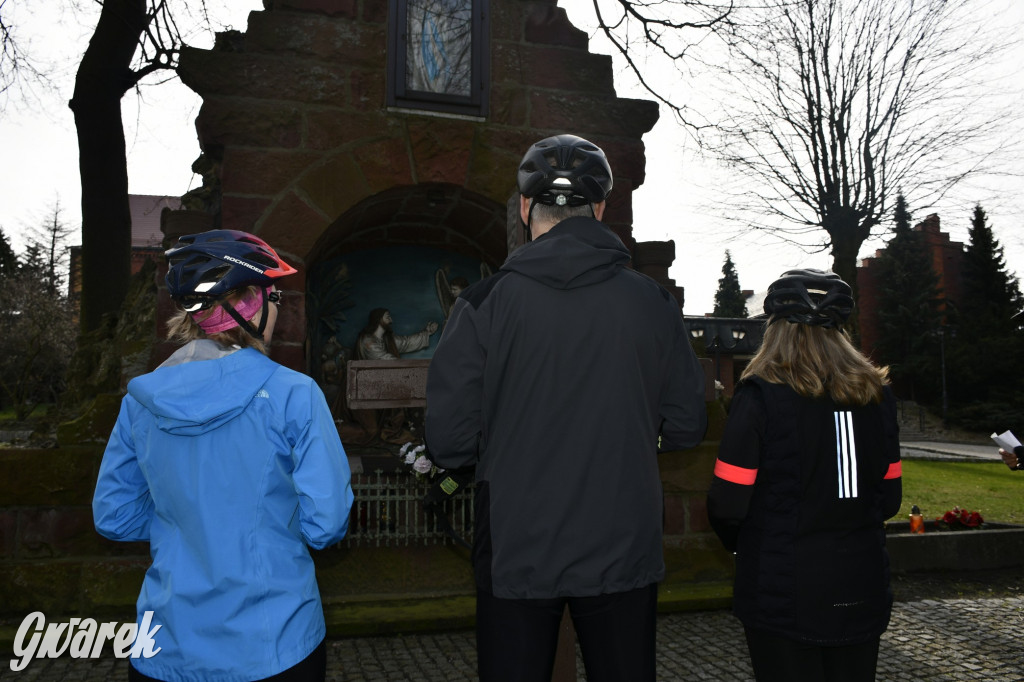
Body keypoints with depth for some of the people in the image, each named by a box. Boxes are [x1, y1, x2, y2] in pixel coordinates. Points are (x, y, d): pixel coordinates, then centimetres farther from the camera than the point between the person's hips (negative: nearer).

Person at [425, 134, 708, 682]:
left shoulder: (485, 303, -11)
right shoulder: (652, 302, -5)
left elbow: (448, 444, -12)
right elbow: (686, 429, 0)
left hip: (516, 555, -1)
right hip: (624, 553, 2)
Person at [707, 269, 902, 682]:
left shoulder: (760, 396, -15)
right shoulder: (877, 395, 2)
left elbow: (727, 504, -14)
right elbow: (889, 499, 8)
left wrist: (737, 542, 7)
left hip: (785, 596, -5)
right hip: (862, 590, 5)